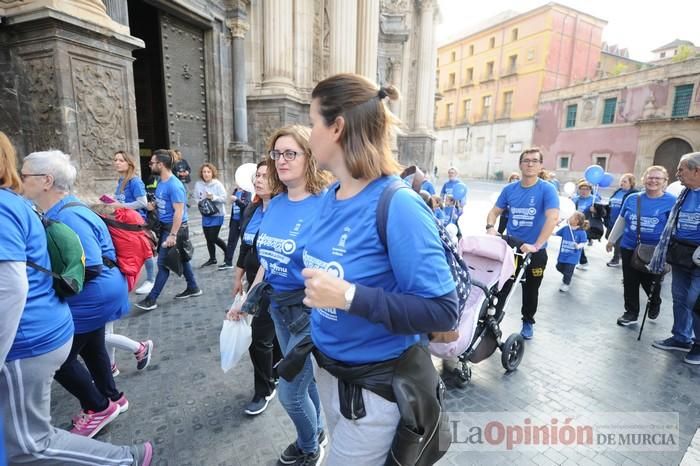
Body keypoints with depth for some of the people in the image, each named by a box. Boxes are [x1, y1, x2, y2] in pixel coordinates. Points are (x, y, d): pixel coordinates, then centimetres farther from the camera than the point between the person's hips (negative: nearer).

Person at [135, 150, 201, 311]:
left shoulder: (174, 185, -21)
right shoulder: (161, 182, 10)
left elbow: (179, 212, -24)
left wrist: (172, 235, -26)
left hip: (174, 228, -10)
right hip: (164, 226, 10)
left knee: (163, 263, -4)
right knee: (181, 259, 15)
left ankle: (151, 299, 3)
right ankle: (193, 288, 27)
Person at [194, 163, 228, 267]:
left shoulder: (217, 184, -13)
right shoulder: (198, 184, -2)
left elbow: (224, 198, -15)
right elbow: (196, 198, 8)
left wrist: (213, 197, -27)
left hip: (217, 215, -5)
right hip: (205, 215, 5)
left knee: (213, 238, -7)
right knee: (208, 238, 12)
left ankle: (227, 251, 21)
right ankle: (212, 259, 28)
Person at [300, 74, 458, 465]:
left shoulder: (398, 206, -26)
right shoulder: (330, 198, -3)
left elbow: (443, 311, -25)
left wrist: (349, 296, -31)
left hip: (375, 382, -7)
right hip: (327, 367, 7)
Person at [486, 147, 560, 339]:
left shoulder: (547, 189, -12)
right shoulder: (509, 189, 1)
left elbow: (553, 218, -23)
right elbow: (494, 211, 7)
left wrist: (536, 246, -32)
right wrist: (490, 227, -15)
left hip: (535, 251, -2)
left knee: (531, 290, 15)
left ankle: (528, 321, 37)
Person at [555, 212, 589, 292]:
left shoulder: (581, 232, -17)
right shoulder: (565, 228, -5)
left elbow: (583, 243, -13)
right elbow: (556, 233, 5)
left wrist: (578, 246, -31)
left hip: (572, 256, -5)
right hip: (563, 254, 5)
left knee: (568, 271, 2)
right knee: (559, 267, 18)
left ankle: (566, 284, 26)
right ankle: (566, 276, 49)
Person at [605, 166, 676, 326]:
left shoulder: (671, 201, -7)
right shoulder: (632, 198, 2)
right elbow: (621, 221, 11)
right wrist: (611, 240, 16)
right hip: (629, 248, 2)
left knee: (650, 282, 10)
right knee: (630, 283, 9)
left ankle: (655, 303, 43)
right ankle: (631, 313, 24)